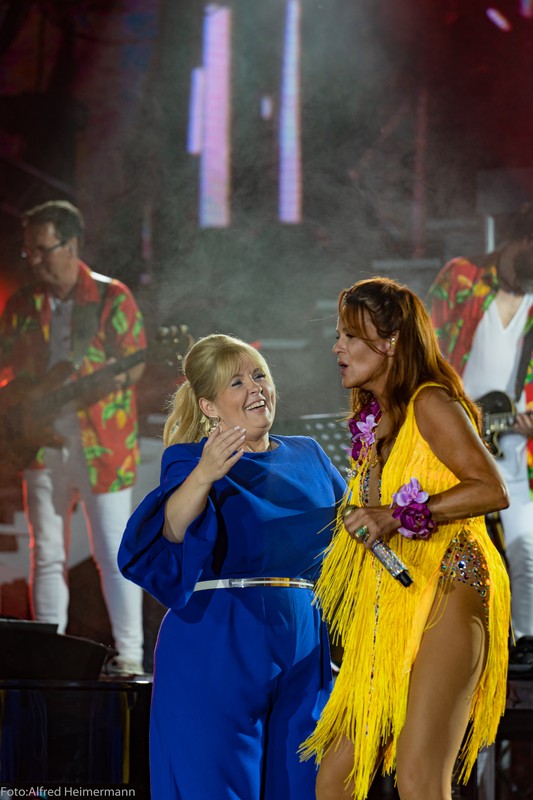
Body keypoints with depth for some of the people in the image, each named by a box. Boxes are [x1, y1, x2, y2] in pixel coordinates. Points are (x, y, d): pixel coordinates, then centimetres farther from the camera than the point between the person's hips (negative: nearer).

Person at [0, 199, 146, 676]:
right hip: (43, 445, 4)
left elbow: (134, 366, -7)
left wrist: (77, 393, -20)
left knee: (113, 553, -4)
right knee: (47, 555, 6)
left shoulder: (111, 298, -3)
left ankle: (129, 655, 1)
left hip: (102, 444, -4)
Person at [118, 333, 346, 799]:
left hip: (302, 653, 5)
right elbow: (170, 533, -21)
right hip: (219, 651, -5)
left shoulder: (307, 456, 14)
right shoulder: (193, 460, -2)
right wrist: (203, 477, -37)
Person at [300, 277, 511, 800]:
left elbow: (491, 490, -17)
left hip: (443, 595, -9)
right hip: (384, 615, 9)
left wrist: (398, 516, -19)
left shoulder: (430, 405, -6)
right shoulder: (371, 422, 20)